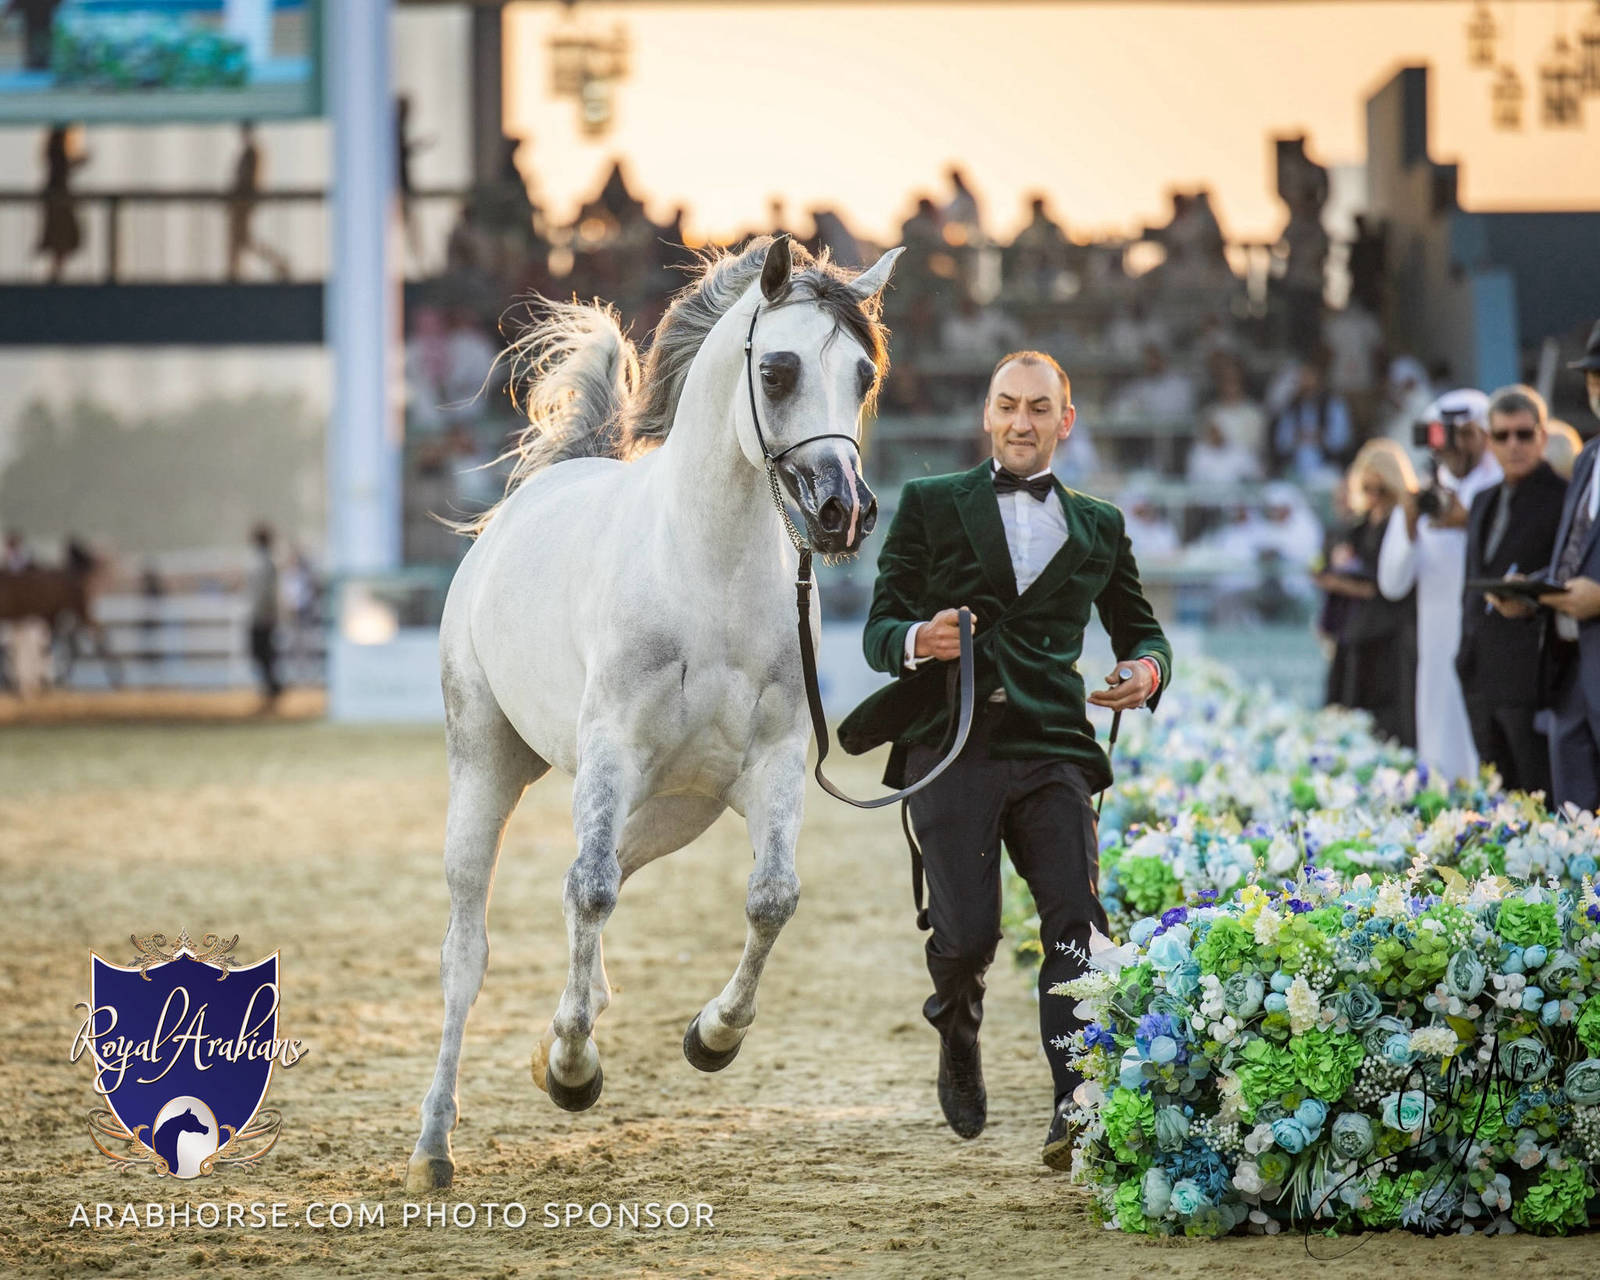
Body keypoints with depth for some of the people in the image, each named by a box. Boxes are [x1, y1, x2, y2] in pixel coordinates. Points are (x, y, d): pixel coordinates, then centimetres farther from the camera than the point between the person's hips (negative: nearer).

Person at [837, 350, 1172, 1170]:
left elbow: (1140, 630, 27)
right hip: (950, 747, -2)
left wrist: (1148, 669, 2)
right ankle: (957, 1031, 24)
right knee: (968, 933, -11)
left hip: (1051, 749, 2)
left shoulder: (1098, 527, 19)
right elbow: (879, 629, 8)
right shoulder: (930, 506, 12)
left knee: (1076, 918, -16)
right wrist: (917, 640, -17)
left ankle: (1076, 1107, -20)